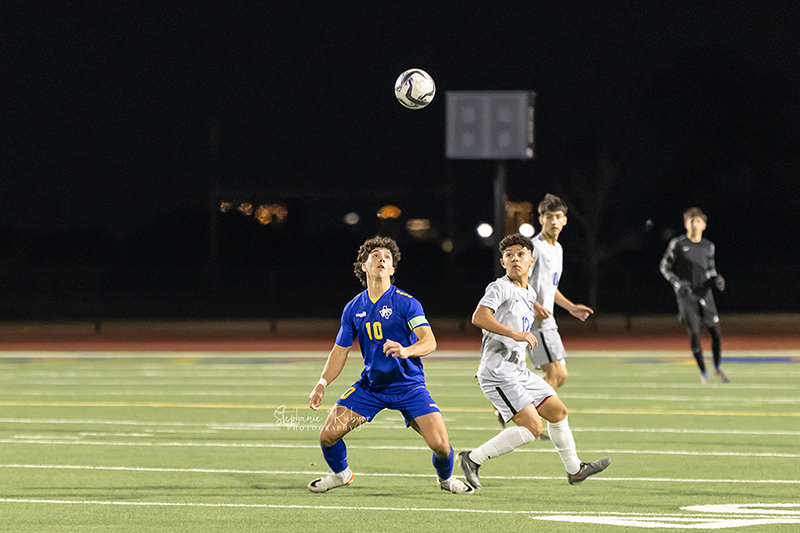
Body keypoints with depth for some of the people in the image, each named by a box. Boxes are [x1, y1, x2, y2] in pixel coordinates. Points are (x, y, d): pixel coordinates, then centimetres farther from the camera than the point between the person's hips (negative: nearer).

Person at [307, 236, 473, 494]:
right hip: (370, 385, 3)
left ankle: (445, 478, 18)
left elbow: (429, 341, -19)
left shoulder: (405, 302, -9)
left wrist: (406, 351, -40)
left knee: (440, 444, -17)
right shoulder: (353, 309, 4)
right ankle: (340, 473, 23)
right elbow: (340, 350, 10)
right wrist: (322, 383, -3)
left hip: (408, 386, -3)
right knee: (328, 434, -10)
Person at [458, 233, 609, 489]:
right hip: (498, 375, -9)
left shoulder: (530, 294, 16)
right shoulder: (500, 288, -12)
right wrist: (515, 334, -35)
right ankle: (472, 459, -13)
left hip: (519, 372, 9)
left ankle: (574, 469, 33)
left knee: (558, 411, 16)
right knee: (532, 426, -17)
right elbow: (479, 317, -28)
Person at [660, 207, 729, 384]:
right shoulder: (677, 244, -2)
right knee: (693, 333, -9)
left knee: (716, 332, -1)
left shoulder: (709, 247, 9)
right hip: (686, 295, -3)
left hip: (705, 294, 3)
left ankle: (717, 368, 21)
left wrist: (717, 279, -2)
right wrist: (677, 283, -12)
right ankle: (703, 372, 6)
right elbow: (664, 267, 3)